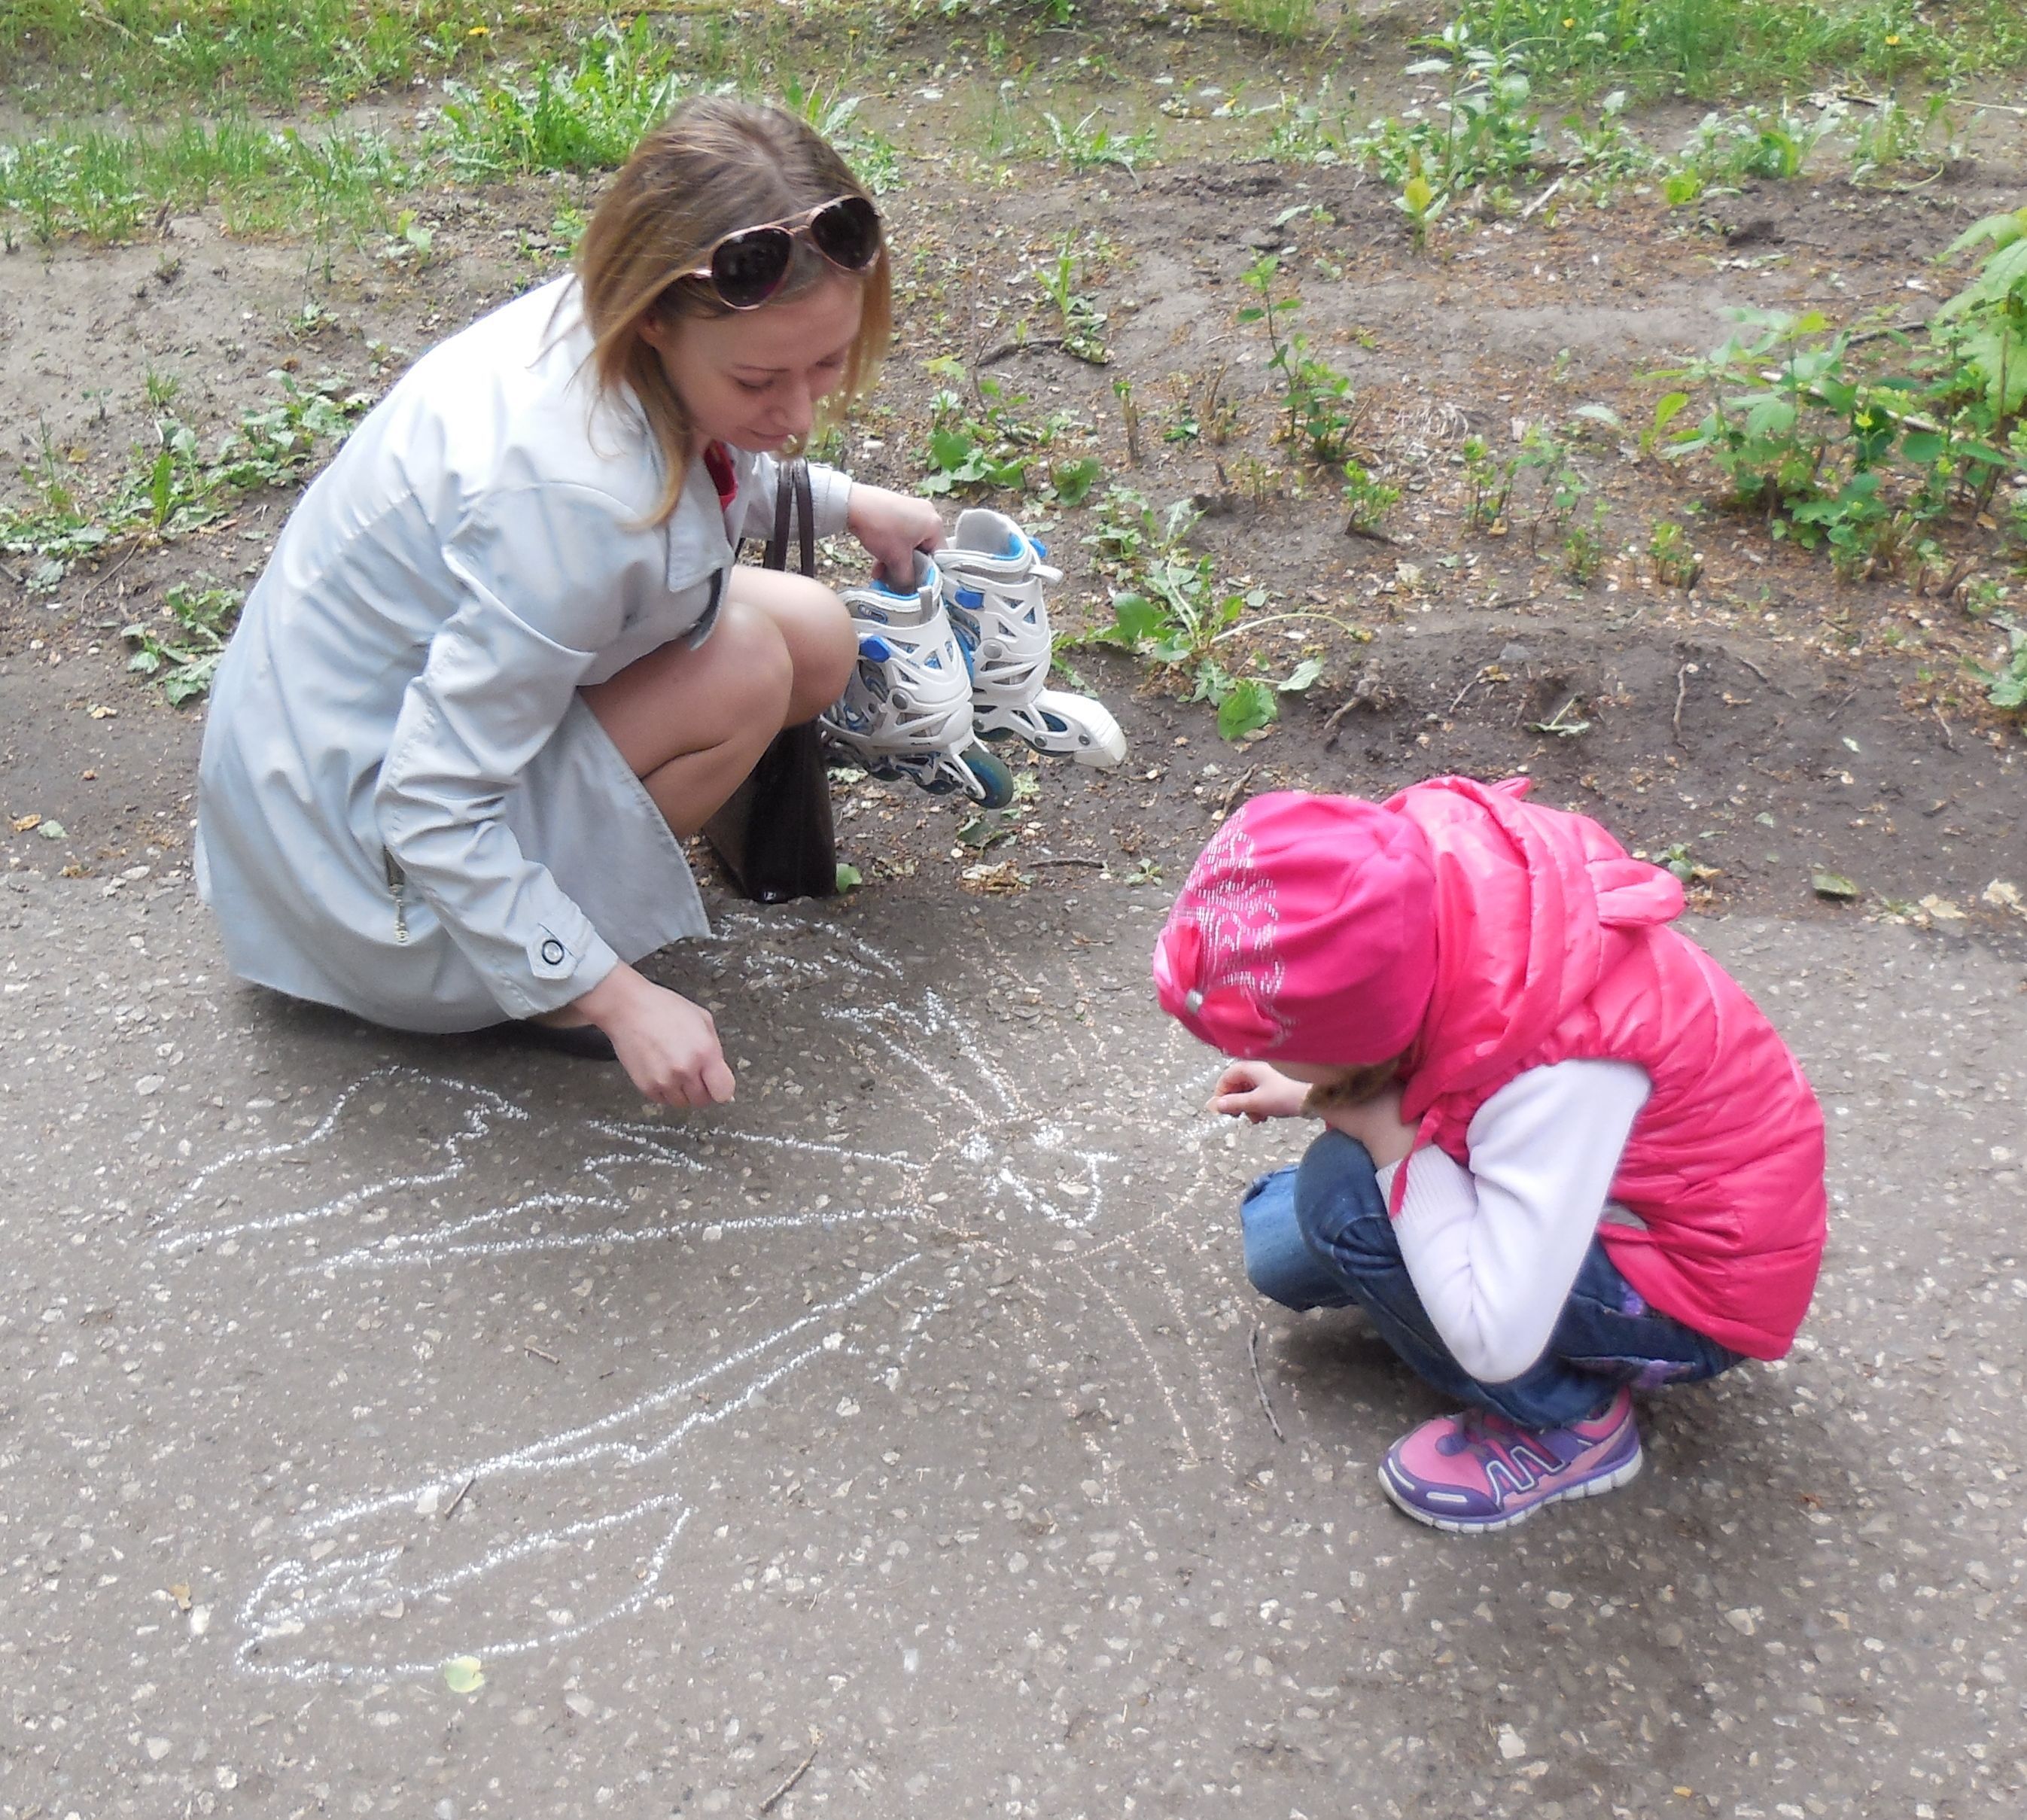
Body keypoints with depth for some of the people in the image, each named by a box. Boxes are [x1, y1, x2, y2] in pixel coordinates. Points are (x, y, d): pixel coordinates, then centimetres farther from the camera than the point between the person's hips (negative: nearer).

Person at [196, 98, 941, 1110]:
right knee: (744, 666, -24)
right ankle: (533, 974, -8)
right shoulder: (568, 495, -38)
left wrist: (845, 505, 14)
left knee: (818, 639, -1)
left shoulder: (603, 326, -12)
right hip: (359, 811, -8)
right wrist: (618, 998, -29)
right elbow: (431, 811, -33)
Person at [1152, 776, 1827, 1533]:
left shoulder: (1555, 1072, -41)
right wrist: (1316, 1093, -3)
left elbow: (1495, 1341, -38)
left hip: (1693, 1290, -7)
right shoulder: (1412, 864, -20)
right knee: (1282, 1249, 2)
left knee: (1345, 1197, -24)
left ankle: (1567, 1424, -5)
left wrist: (1390, 1139, -31)